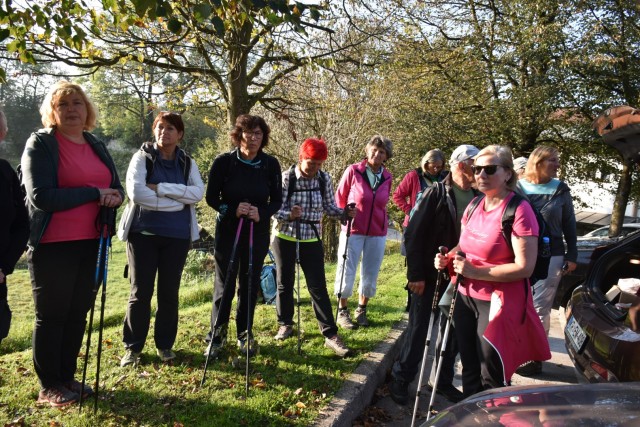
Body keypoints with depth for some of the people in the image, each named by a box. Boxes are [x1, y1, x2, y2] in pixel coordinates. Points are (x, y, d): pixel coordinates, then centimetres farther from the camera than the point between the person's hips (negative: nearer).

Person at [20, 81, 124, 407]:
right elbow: (40, 196, -18)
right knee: (51, 316, 6)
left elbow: (116, 187, 13)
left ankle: (67, 377, 29)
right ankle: (48, 387, 21)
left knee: (78, 313, 14)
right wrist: (94, 193, -17)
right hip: (53, 246, -6)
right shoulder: (40, 143, -7)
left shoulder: (97, 146, 11)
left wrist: (115, 197, -11)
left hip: (91, 243, 6)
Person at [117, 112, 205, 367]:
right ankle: (132, 346, 19)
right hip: (143, 233, -2)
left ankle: (165, 344, 24)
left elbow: (198, 193, -10)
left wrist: (161, 188, -18)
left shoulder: (188, 163, 7)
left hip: (177, 236, 3)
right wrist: (178, 201, -14)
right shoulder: (142, 156, -1)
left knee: (169, 292, 10)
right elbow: (136, 193, -16)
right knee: (140, 292, 4)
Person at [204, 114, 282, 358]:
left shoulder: (271, 164, -4)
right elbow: (211, 198, -4)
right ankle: (216, 336, 20)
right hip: (228, 231, -2)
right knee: (224, 285, 3)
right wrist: (233, 210, -21)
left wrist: (262, 213, -18)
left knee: (250, 285, 9)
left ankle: (245, 334, 27)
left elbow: (277, 200, 2)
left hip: (258, 233, 2)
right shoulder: (223, 162, -10)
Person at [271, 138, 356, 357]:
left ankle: (331, 334, 5)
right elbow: (275, 208, -15)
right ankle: (285, 324, 31)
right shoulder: (286, 178, -14)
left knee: (318, 287, 0)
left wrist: (345, 213, -17)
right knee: (285, 284, 11)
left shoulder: (324, 179, -5)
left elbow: (329, 207, 1)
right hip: (285, 238, -1)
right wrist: (289, 214, -36)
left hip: (312, 240, 1)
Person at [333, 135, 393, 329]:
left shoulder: (387, 177, 1)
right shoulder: (353, 171, -9)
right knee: (346, 271, 3)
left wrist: (379, 220, 13)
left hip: (377, 233, 3)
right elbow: (339, 198, 1)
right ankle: (342, 311, 20)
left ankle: (362, 310, 29)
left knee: (370, 274, 11)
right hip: (353, 231, -3)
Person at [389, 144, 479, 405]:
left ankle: (444, 381, 32)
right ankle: (401, 379, 22)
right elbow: (414, 235, -11)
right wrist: (415, 274, -14)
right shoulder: (436, 194, -10)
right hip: (430, 275, -4)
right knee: (418, 328, 5)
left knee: (453, 330, 14)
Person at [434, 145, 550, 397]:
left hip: (499, 302, -7)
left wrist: (476, 272, -23)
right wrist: (447, 258, -1)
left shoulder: (519, 211, -17)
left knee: (492, 378, 3)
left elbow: (525, 267, -21)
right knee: (470, 370, 21)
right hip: (466, 297, 8)